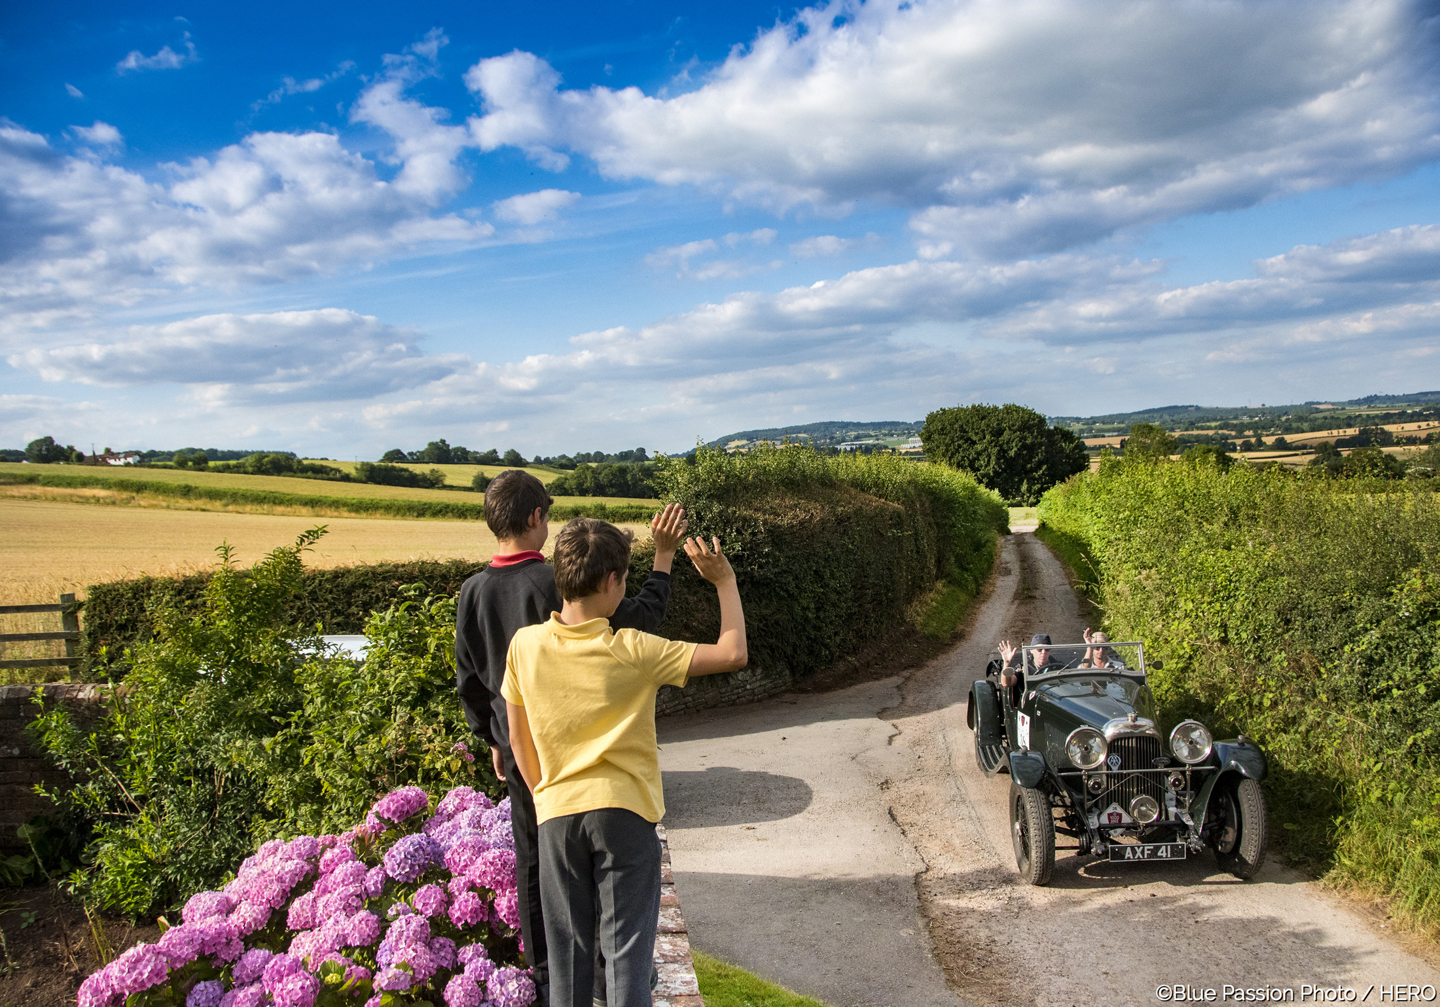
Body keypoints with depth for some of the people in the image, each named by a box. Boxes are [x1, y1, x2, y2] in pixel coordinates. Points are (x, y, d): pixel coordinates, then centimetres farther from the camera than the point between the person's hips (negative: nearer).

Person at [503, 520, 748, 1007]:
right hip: (625, 811, -3)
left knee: (567, 947, 16)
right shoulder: (630, 652, -16)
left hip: (557, 811, 3)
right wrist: (725, 581, -2)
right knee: (626, 946, 9)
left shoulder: (525, 645, -6)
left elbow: (519, 739, 5)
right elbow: (733, 654, -12)